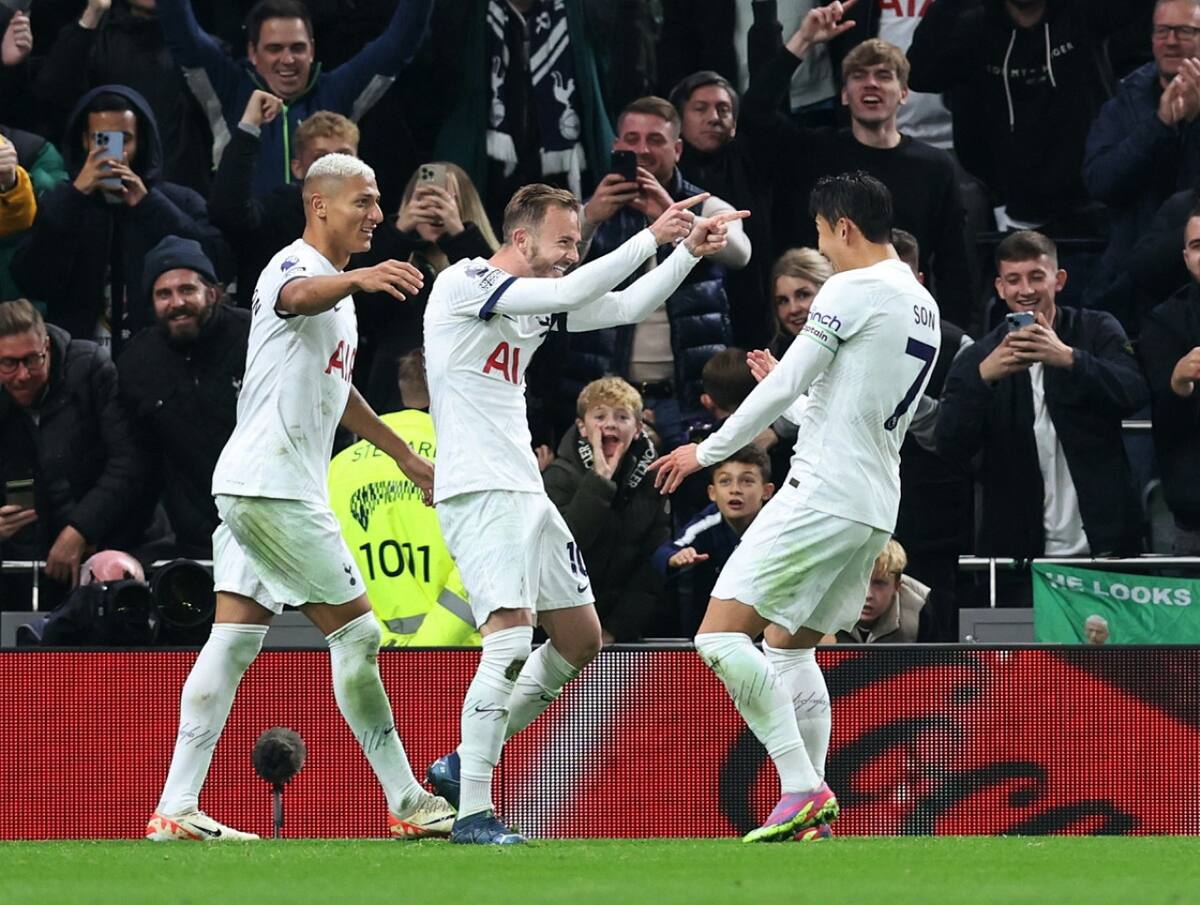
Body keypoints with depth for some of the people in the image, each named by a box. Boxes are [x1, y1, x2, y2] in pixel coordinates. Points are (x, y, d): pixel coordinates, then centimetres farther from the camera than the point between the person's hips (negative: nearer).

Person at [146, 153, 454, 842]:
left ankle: (175, 810, 0)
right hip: (274, 488, -10)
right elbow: (300, 295, -38)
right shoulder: (294, 268, -11)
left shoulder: (340, 289, 21)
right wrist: (357, 279, -60)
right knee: (357, 633, -5)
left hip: (249, 489, 10)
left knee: (234, 642, 4)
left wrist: (408, 458, 41)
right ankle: (407, 803, 2)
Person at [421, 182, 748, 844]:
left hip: (526, 491, 10)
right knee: (510, 640, -20)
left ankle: (463, 764, 21)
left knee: (580, 640, 13)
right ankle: (473, 813, -19)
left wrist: (690, 250, 5)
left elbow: (627, 307, 18)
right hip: (477, 491, -10)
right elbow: (570, 293, -22)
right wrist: (652, 238, -19)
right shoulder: (464, 283, -11)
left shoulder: (539, 301, 13)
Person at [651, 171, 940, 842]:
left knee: (722, 638, -12)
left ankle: (803, 789, -18)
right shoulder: (924, 308, 17)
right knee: (789, 645, 20)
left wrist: (707, 452, 2)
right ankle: (810, 813, 12)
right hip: (877, 507, 10)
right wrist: (791, 389, 32)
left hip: (823, 497, -10)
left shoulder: (853, 290, -10)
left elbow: (782, 388, -10)